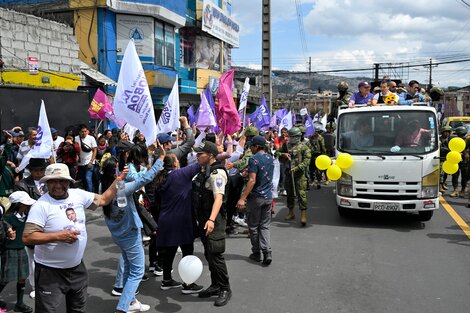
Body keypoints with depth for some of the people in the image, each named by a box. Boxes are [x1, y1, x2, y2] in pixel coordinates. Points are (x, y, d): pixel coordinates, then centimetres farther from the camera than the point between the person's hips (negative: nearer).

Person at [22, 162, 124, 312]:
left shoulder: (78, 195, -2)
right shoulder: (41, 205, -17)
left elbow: (103, 200, 10)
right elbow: (27, 237, -21)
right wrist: (59, 236, -27)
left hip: (77, 268, 6)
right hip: (50, 272, -5)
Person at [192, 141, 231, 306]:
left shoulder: (217, 173, -18)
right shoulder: (204, 170, 12)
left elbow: (218, 198, -30)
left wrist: (211, 219, -41)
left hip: (213, 219, -10)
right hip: (203, 217, 10)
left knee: (215, 255, -6)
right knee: (208, 254, 16)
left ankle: (225, 289, 8)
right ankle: (215, 285, 29)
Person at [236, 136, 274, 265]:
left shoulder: (254, 159, -15)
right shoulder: (271, 158, 7)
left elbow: (252, 181, -22)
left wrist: (242, 198, -22)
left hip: (255, 197, -6)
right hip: (268, 197, 6)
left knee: (254, 226, 9)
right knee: (265, 226, 10)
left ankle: (256, 253, 18)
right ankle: (267, 252, -3)